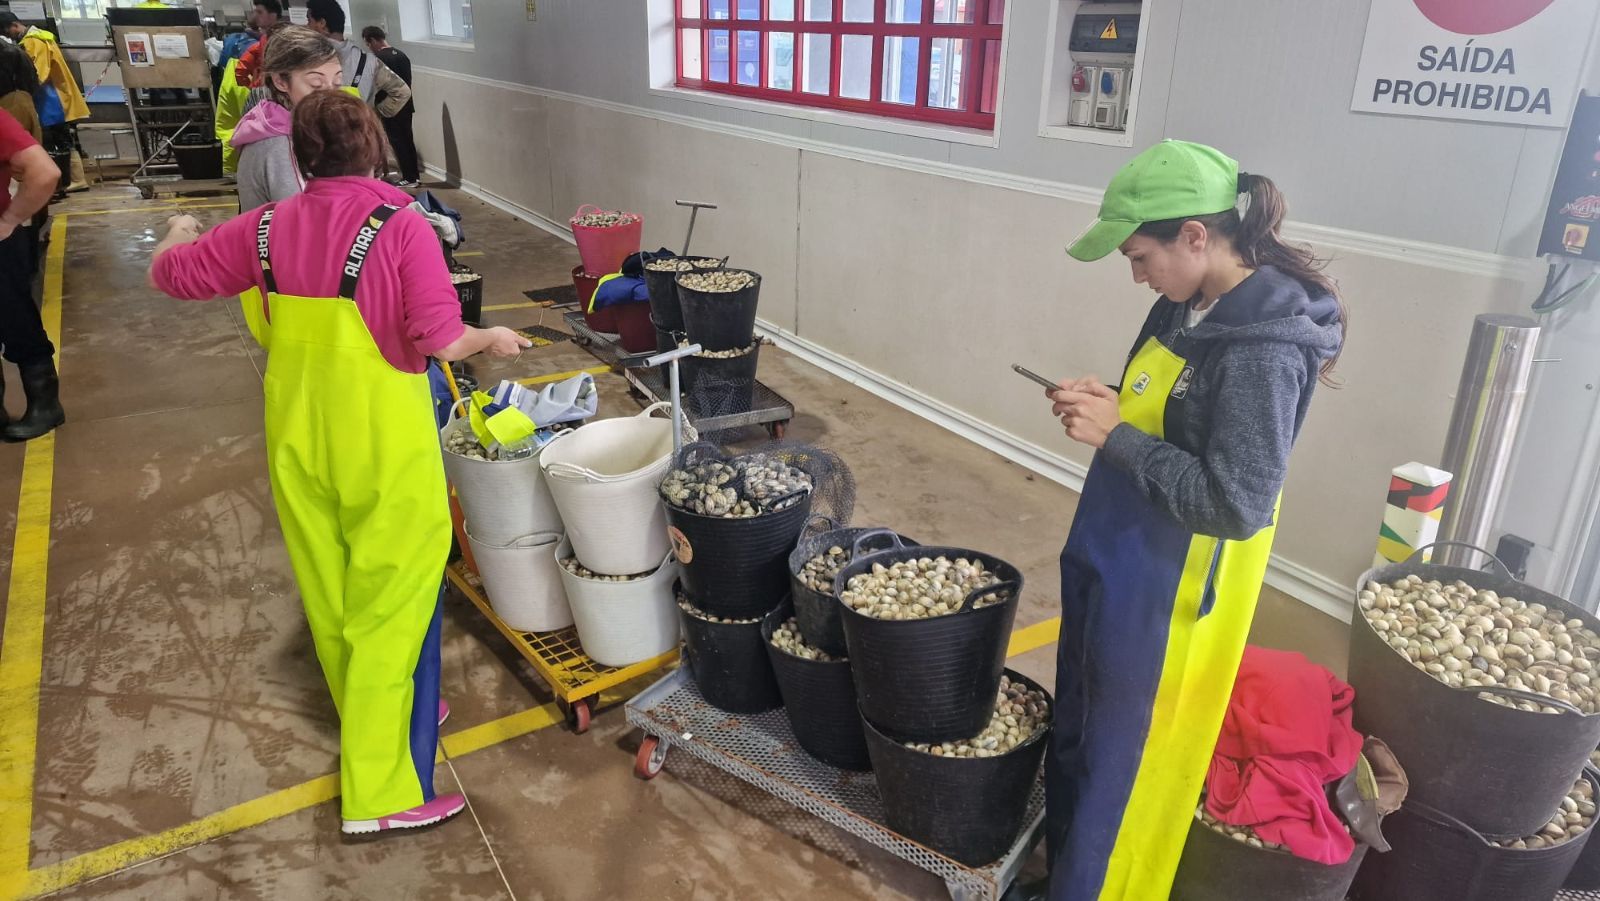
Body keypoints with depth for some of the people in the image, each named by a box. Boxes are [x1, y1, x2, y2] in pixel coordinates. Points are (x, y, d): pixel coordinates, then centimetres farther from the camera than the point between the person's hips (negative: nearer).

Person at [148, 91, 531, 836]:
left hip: (298, 442, 6)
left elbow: (168, 275, 11)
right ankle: (378, 790, 11)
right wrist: (494, 339, -3)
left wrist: (179, 235, 33)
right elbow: (441, 342, -23)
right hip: (383, 448, -5)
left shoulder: (267, 229, -1)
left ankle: (373, 719, 42)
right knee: (389, 606, 5)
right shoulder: (400, 228, -16)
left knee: (330, 598, 20)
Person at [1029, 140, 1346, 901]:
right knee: (1075, 734, 24)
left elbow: (1236, 503, -26)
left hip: (1167, 595, -9)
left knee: (1120, 765, 10)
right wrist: (1109, 403, -4)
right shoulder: (1191, 305, 2)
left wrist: (1115, 436, -23)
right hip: (1112, 563, 9)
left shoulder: (1263, 350, -25)